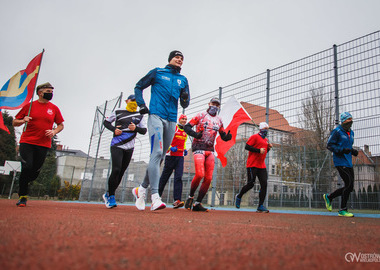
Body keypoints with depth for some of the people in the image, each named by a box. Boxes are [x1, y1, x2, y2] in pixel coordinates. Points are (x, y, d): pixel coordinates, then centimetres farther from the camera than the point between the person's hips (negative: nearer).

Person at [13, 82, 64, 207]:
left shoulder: (54, 108, 10)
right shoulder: (29, 106, 6)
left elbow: (61, 125, 16)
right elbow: (14, 122, 10)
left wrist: (54, 132, -4)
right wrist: (23, 121, -12)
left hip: (43, 144, 2)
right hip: (27, 142, -2)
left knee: (35, 171, 1)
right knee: (27, 167, -13)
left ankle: (22, 186, 32)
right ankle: (23, 196, 3)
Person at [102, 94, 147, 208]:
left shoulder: (139, 116, 13)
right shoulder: (118, 112, 7)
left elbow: (144, 130, 9)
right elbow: (106, 122, 15)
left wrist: (136, 128, -11)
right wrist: (114, 129, -4)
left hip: (129, 148, 3)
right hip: (117, 145, -3)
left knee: (121, 173, 3)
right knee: (116, 170, -17)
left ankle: (108, 194, 19)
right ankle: (111, 196, -3)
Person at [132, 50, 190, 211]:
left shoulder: (183, 80, 20)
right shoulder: (157, 72, 10)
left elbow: (185, 104, 18)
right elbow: (139, 87, 15)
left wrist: (185, 98, -6)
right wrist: (142, 105, 0)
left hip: (171, 121, 5)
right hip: (156, 116, -5)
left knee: (160, 156, 6)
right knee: (157, 152, -20)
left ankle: (141, 189, 21)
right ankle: (155, 196, -25)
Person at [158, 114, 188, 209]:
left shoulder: (186, 131, 17)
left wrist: (185, 149, 11)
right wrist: (170, 148, -19)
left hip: (180, 156, 5)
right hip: (171, 155, -5)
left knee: (178, 177, -8)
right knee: (165, 176, 2)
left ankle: (177, 200, -14)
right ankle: (157, 196, 17)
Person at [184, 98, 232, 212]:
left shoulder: (219, 119, 18)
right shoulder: (201, 115, 5)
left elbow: (223, 136, 21)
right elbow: (187, 127, 3)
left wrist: (228, 137, -3)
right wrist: (195, 134, -16)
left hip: (210, 150, 5)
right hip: (199, 148, -5)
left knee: (208, 178, -3)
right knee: (200, 174, -20)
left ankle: (197, 203, 6)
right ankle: (190, 197, 3)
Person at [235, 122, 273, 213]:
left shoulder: (266, 139, 21)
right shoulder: (255, 137, -4)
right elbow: (247, 147, -14)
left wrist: (268, 148, 9)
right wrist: (259, 150, -18)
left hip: (262, 166, 8)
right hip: (252, 164, -8)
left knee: (264, 184, -3)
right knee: (251, 184, -6)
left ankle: (260, 206, -1)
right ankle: (239, 196, 20)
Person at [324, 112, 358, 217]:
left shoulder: (351, 132, 17)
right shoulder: (337, 131, -9)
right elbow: (329, 145, -12)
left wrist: (353, 151, 5)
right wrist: (342, 150, -24)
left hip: (348, 163, 9)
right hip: (340, 162, -9)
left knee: (350, 187, 8)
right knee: (349, 184, -13)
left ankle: (329, 197, 25)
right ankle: (343, 210, -1)